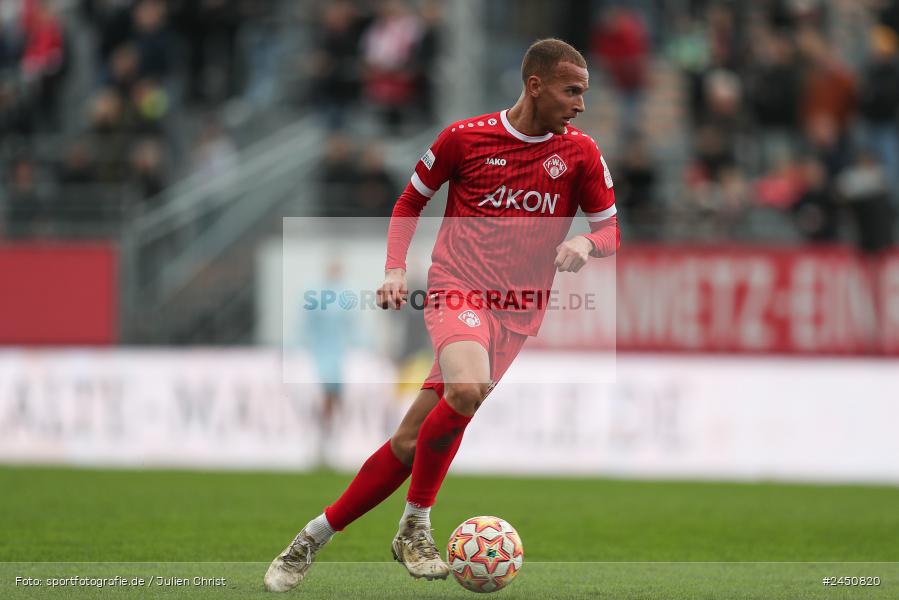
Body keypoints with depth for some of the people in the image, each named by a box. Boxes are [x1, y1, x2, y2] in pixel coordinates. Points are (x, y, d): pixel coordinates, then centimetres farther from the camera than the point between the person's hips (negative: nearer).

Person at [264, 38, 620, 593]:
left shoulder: (581, 153, 5)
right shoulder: (466, 137, 0)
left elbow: (611, 232, 12)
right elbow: (411, 201, 14)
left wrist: (585, 243, -12)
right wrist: (396, 268, 0)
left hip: (521, 314, 3)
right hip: (459, 290, -3)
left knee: (413, 441, -4)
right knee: (468, 390, -33)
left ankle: (314, 538, 10)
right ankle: (415, 526, -13)